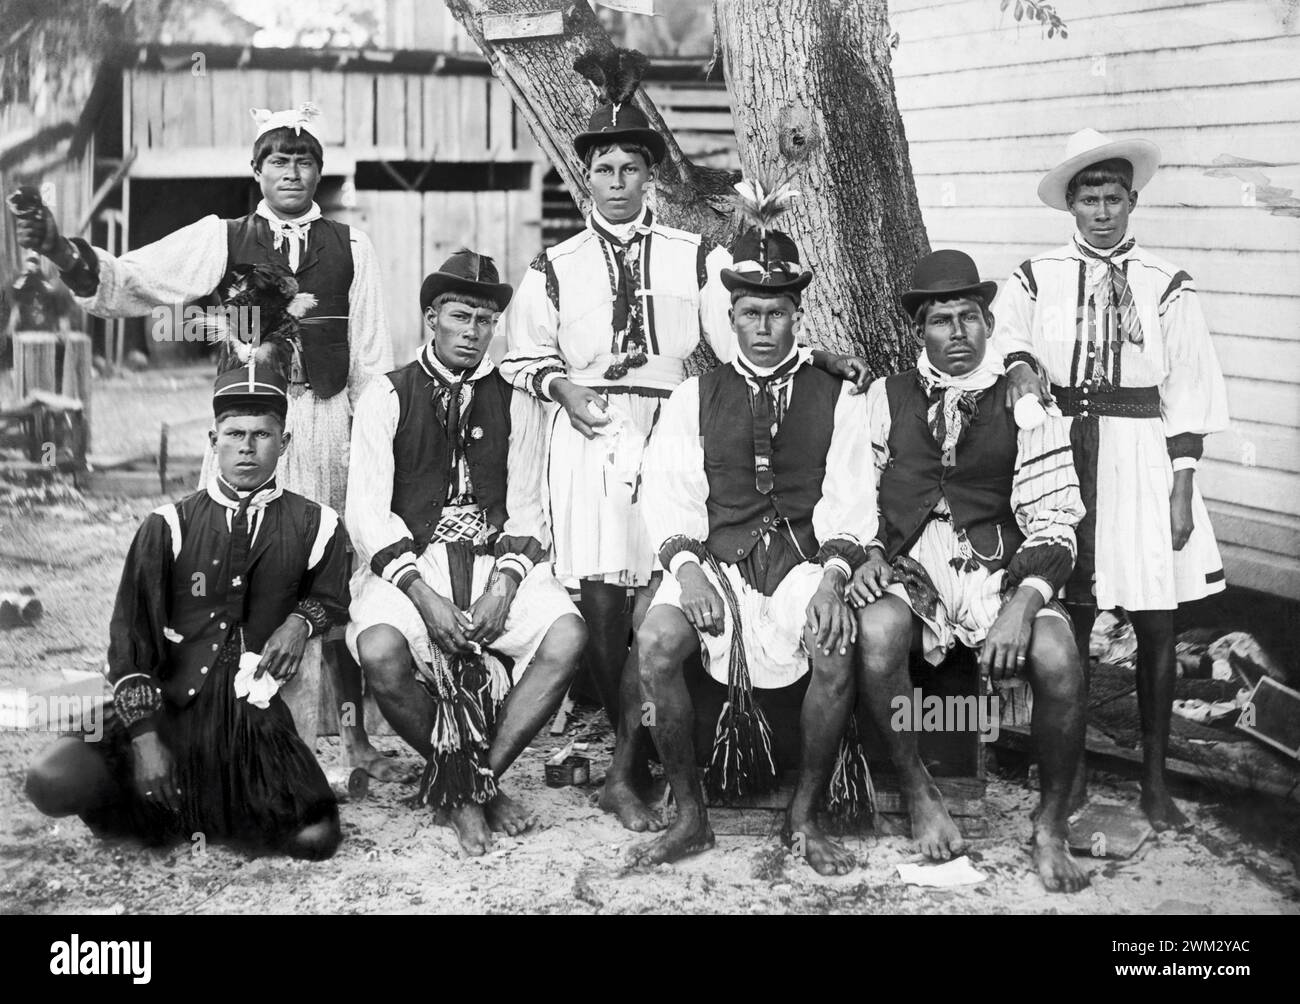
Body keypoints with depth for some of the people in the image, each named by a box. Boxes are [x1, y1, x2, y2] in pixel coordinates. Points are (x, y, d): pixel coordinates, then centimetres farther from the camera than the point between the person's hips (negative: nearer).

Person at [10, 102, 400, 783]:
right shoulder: (220, 240, 6)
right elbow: (126, 282, -3)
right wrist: (62, 250, -21)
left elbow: (372, 359, 10)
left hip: (327, 423, 1)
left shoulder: (350, 246, 9)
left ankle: (353, 734, 16)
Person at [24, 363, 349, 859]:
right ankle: (155, 802, 7)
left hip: (256, 715, 1)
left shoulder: (314, 526, 5)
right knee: (53, 783, -24)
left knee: (314, 837, -20)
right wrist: (145, 738, -11)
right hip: (167, 709, -1)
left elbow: (330, 599, 23)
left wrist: (300, 621, -3)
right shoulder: (168, 527, 3)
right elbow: (129, 634, 0)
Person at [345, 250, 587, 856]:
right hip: (407, 561, -2)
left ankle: (474, 780, -8)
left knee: (566, 636, -26)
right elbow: (366, 511, -3)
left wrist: (504, 585, -13)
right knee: (381, 651, -33)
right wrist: (424, 596, -16)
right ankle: (470, 786, -6)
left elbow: (526, 508, 8)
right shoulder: (387, 396, 6)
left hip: (495, 558, 2)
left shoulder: (514, 402, 13)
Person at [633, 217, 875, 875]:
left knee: (836, 651, -33)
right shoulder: (694, 397, 14)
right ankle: (689, 817, -11)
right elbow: (670, 496, 4)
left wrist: (832, 578, -16)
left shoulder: (838, 398, 12)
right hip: (715, 556, 1)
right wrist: (686, 566, -15)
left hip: (804, 558, -1)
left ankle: (804, 820, -10)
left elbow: (849, 501, 3)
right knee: (655, 642, -30)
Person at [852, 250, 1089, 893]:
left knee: (1058, 660, -30)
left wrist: (1025, 599, -18)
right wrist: (865, 555, -8)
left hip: (1000, 570, 0)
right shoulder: (885, 398, 11)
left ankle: (1051, 827, -4)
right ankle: (919, 795, -8)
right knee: (876, 634, -34)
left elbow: (1053, 523, 0)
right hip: (909, 569, 1)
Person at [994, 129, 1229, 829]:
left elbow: (1187, 392, 4)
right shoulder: (1036, 278, 7)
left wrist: (1182, 485, -3)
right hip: (1061, 454, 0)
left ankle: (1154, 779, 14)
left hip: (1144, 458, 0)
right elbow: (1002, 332, -7)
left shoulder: (1167, 287, 5)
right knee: (1068, 618, 1)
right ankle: (1070, 776, 15)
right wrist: (1020, 364, -30)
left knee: (1156, 624, 1)